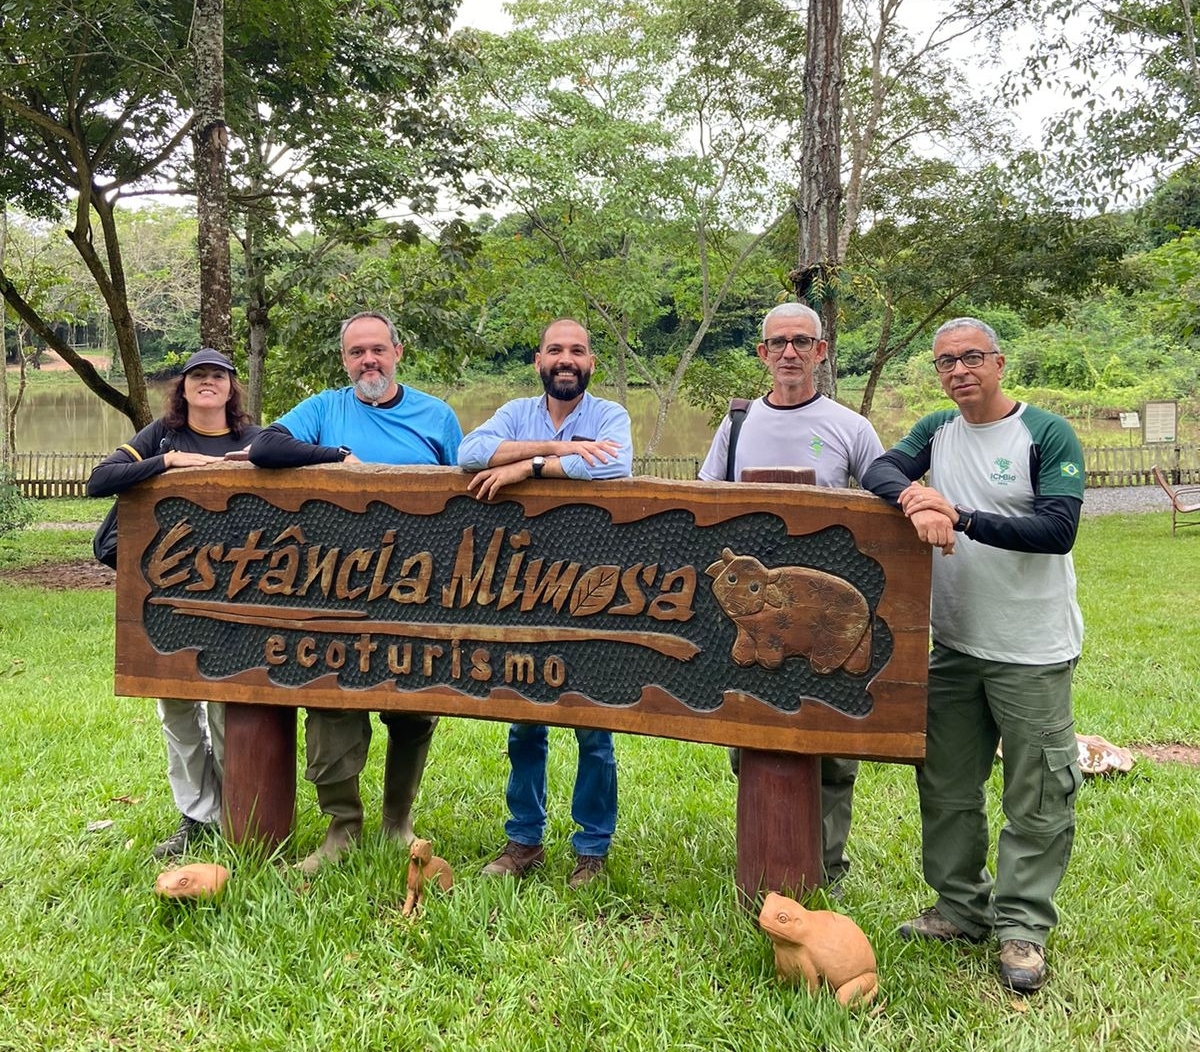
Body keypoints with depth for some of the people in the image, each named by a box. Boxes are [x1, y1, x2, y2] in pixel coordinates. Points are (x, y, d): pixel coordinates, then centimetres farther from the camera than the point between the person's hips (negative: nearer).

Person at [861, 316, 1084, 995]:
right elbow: (879, 472, -6)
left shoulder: (1048, 435, -8)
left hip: (1033, 654, -5)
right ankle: (962, 907, 27)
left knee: (1038, 795, 2)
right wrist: (913, 498, -28)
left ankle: (1022, 926, 15)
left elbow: (1058, 530, -17)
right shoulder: (937, 431, 8)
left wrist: (962, 518, -25)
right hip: (955, 646, 5)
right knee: (947, 785, 12)